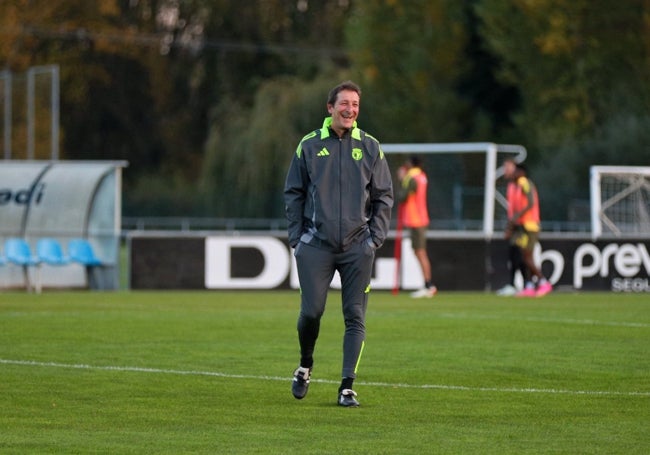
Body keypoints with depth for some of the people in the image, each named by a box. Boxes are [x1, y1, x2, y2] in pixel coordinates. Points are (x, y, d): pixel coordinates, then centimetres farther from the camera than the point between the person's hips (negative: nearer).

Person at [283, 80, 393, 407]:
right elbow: (293, 194, 8)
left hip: (358, 247, 1)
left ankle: (347, 387, -1)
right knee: (311, 312, -5)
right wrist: (296, 238, 1)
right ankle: (305, 367, 23)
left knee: (355, 317, -3)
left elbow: (383, 196, 9)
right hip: (316, 245, -1)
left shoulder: (370, 148, 7)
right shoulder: (309, 145, 5)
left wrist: (375, 238, 0)